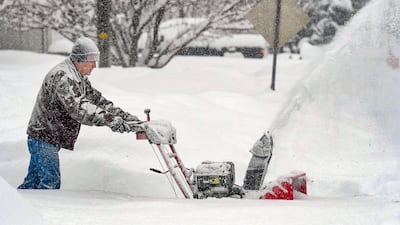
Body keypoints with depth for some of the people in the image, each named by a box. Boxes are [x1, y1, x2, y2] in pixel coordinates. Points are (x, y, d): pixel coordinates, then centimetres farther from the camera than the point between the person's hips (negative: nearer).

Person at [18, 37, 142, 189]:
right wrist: (114, 121, -40)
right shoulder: (62, 76, -24)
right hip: (43, 138, -10)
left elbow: (96, 98, 14)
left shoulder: (80, 78, 10)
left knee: (34, 181, 16)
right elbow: (80, 109, -35)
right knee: (51, 184, -9)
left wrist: (123, 115, 1)